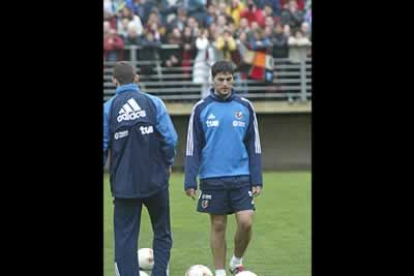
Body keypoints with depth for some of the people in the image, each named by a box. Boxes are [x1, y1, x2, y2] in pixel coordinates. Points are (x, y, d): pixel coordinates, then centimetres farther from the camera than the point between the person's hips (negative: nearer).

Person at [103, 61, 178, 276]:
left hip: (124, 184, 0)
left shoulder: (108, 108, -3)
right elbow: (170, 138, -6)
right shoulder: (153, 103, -3)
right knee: (162, 233, 14)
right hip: (155, 180, 0)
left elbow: (103, 146, -4)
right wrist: (167, 163, 11)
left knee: (125, 236, 5)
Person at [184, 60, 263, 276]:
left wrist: (257, 179, 2)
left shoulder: (245, 107, 4)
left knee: (246, 222, -8)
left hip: (241, 177, 1)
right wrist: (190, 181, -4)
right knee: (218, 226, 4)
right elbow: (192, 148, 2)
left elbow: (254, 146, 7)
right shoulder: (201, 109, 0)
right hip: (212, 178, -1)